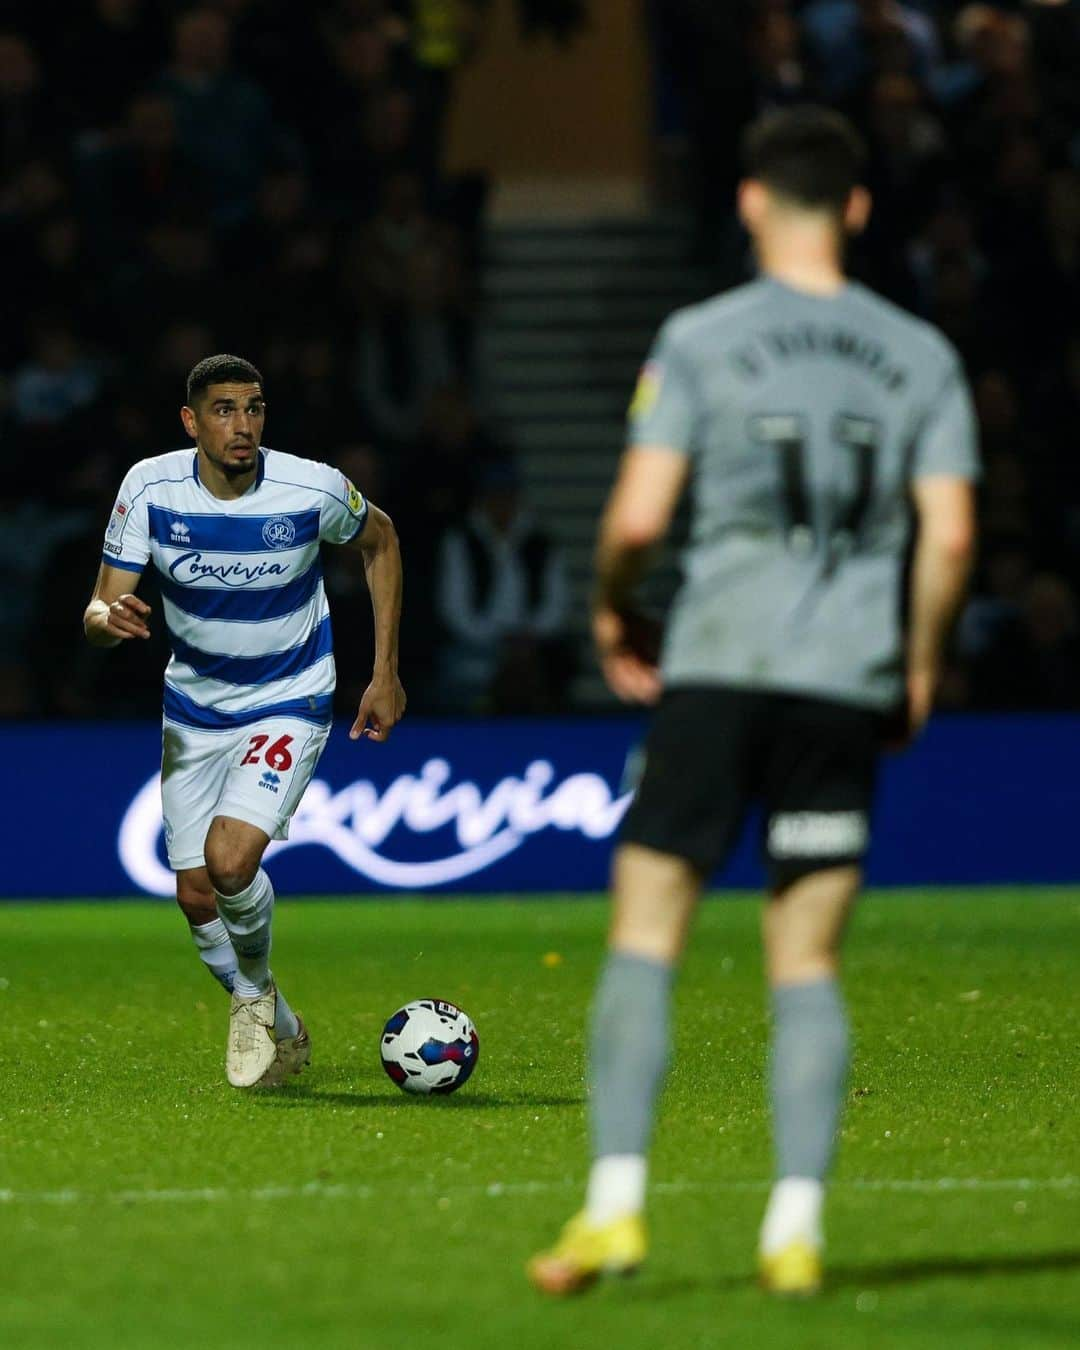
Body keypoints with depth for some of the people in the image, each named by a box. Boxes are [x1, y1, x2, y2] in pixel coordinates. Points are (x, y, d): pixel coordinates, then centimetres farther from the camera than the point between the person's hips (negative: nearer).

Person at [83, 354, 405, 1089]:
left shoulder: (313, 489, -20)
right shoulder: (150, 487, -17)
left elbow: (380, 540, 2)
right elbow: (101, 609, -14)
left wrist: (386, 673, 2)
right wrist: (110, 618, -41)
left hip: (290, 704, -3)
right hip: (194, 709, 3)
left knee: (229, 858, -25)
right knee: (197, 896, 4)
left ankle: (257, 990, 7)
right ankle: (278, 1031, 31)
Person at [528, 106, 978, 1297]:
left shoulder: (701, 340, -1)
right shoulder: (922, 358, 7)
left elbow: (637, 517, -7)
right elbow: (949, 537, -1)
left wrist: (610, 611, 12)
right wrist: (921, 665, 14)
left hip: (719, 665, -2)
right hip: (848, 684, 3)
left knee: (645, 931, 4)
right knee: (806, 962, 8)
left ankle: (615, 1203, -5)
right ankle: (795, 1228, -2)